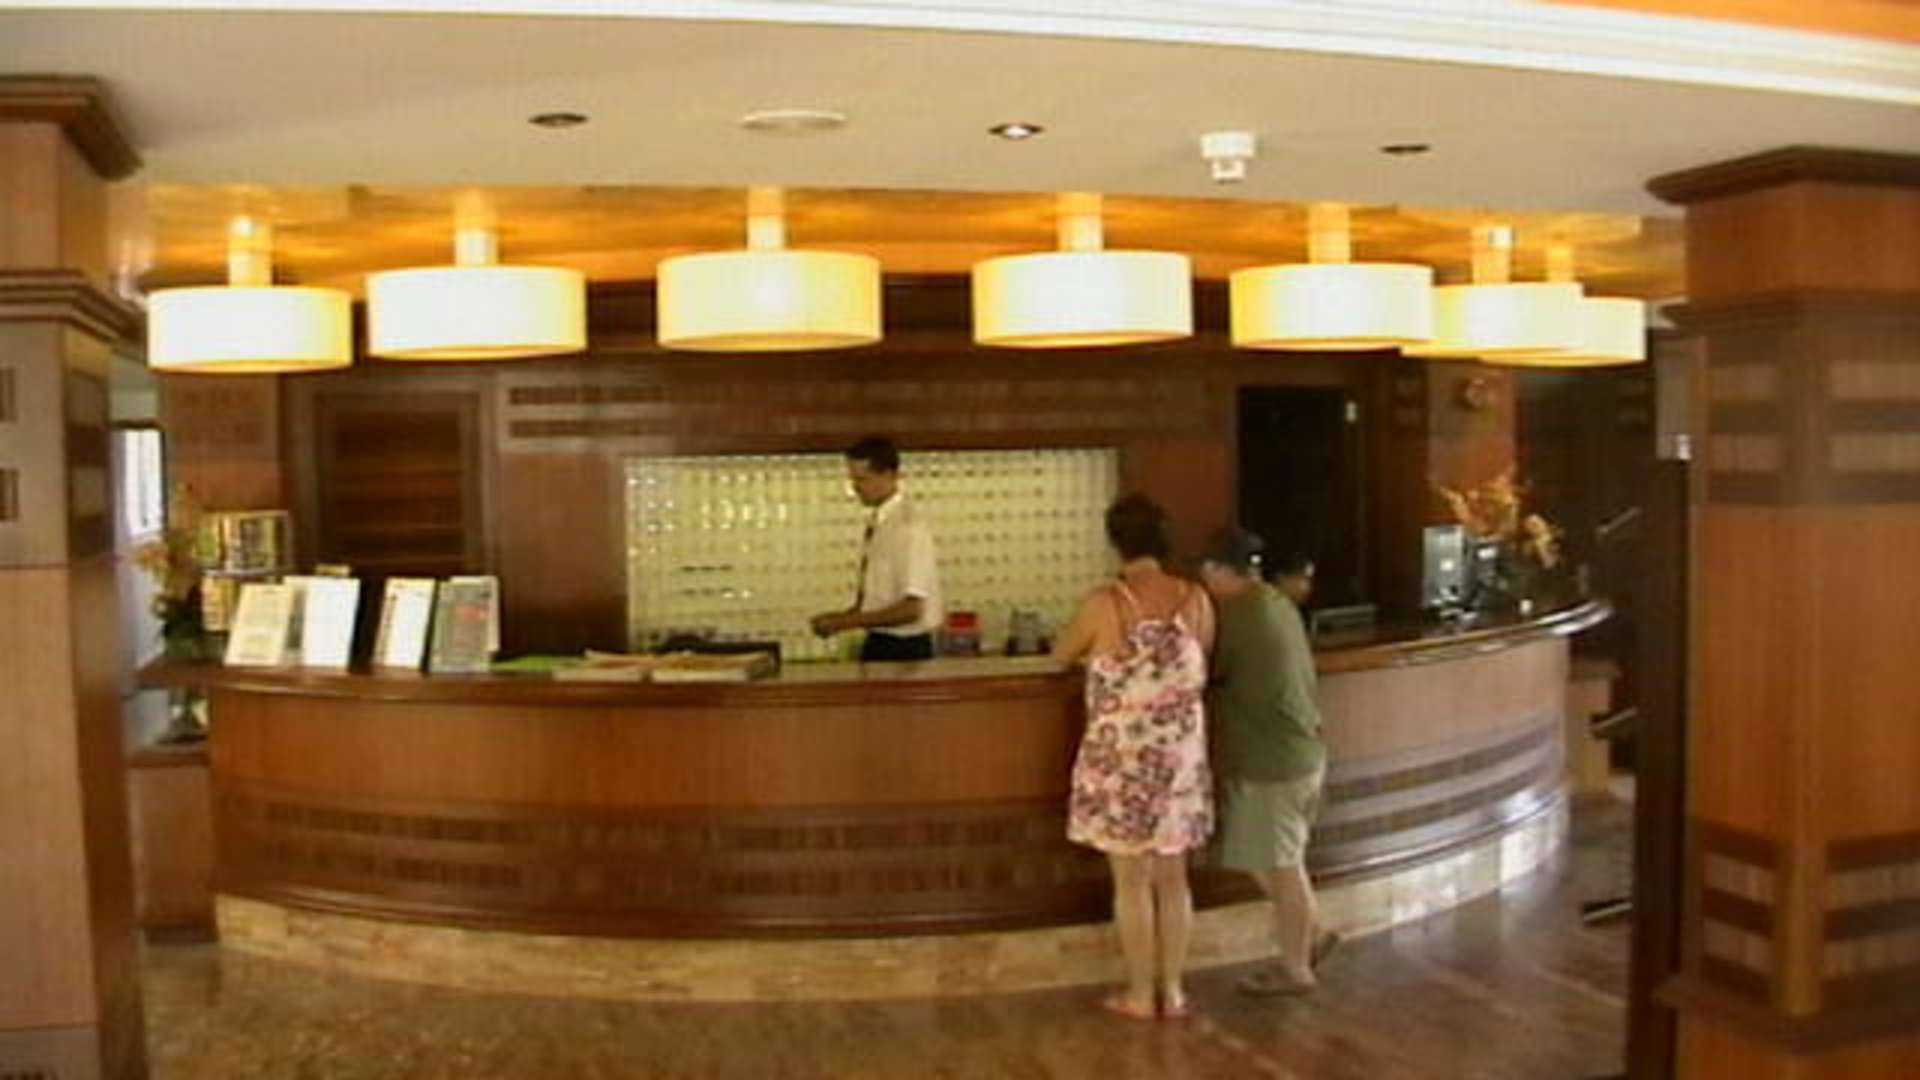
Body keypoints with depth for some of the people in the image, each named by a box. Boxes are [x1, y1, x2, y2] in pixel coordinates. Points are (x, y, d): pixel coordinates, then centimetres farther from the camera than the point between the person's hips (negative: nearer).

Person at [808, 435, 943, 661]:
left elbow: (911, 609, -22)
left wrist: (846, 623, -19)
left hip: (903, 651, -7)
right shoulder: (875, 523, 6)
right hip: (877, 644, 7)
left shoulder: (909, 527, -19)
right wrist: (846, 616, 1)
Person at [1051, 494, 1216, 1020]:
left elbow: (1061, 654, 4)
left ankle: (1140, 994, 16)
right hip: (1180, 757, 3)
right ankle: (1172, 989, 21)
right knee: (1173, 875, 14)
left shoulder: (1104, 603, -14)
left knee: (1132, 880, 7)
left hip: (1123, 758, -3)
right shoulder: (1195, 599, -3)